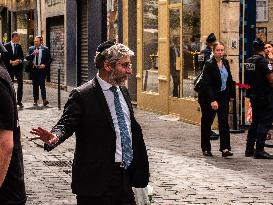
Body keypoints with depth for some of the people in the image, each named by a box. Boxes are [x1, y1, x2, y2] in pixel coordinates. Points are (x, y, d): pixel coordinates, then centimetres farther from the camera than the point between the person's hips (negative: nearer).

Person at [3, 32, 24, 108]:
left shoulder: (19, 46, 9)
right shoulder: (6, 46, -4)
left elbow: (22, 56, 14)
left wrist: (20, 60, -7)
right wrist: (11, 62, -16)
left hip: (18, 68, 3)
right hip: (10, 68, -3)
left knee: (20, 84, -3)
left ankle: (19, 101, 4)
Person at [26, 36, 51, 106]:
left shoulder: (45, 49, 3)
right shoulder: (31, 49, 10)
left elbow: (49, 60, 6)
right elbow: (27, 58, 2)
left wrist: (45, 65, -10)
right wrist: (33, 54, -13)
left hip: (42, 69, -3)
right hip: (34, 69, 3)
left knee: (42, 83, -14)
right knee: (35, 85, 7)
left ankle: (44, 100, -18)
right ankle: (35, 100, 11)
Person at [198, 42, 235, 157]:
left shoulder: (225, 63, 5)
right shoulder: (209, 65, -14)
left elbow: (229, 79, 14)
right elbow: (206, 84, -19)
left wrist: (230, 94, 7)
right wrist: (212, 100, -25)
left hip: (223, 96, 5)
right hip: (209, 97, -5)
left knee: (224, 122, -6)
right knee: (207, 122, 6)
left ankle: (225, 148, -10)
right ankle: (206, 149, 18)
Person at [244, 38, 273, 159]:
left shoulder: (249, 62, 7)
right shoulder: (263, 61, -17)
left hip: (253, 95, 8)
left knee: (255, 122, 16)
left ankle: (249, 149, 19)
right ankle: (259, 151, -5)